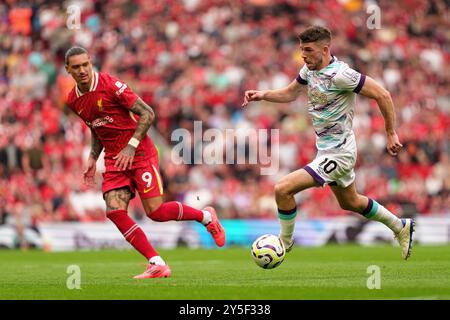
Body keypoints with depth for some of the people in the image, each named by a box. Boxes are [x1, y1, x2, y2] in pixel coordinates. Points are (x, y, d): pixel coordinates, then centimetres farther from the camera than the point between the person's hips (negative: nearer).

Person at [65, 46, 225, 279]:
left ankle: (206, 216, 16)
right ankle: (157, 265, -12)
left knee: (155, 212, -12)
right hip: (114, 159, 6)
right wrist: (92, 158, 10)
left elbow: (147, 114, -14)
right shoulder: (73, 101, 6)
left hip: (139, 153, -6)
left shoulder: (110, 85, -14)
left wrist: (131, 147, -21)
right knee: (115, 211, -15)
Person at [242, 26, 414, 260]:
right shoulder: (309, 69, 1)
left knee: (283, 189, -16)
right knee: (350, 202, 27)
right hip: (326, 150, 10)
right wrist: (263, 95, 0)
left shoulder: (338, 74, -24)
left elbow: (382, 95, -20)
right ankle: (401, 228, 44)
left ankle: (285, 243, 3)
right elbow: (290, 93, 19)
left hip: (337, 153, -10)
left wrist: (391, 134, -15)